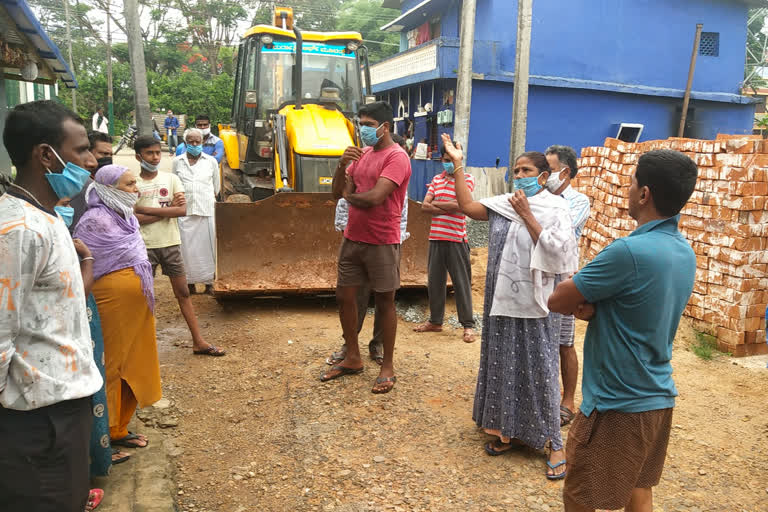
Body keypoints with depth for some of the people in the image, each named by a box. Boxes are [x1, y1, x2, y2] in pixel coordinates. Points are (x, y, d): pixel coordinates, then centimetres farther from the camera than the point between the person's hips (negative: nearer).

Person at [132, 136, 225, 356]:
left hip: (171, 244, 2)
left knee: (183, 292, 6)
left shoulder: (171, 179, 3)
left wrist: (147, 209, -13)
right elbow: (133, 218, -14)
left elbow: (182, 210, -10)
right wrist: (168, 209, -15)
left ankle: (198, 342, 11)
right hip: (145, 246, -2)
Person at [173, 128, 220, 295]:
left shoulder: (211, 161, 7)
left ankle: (209, 283, 9)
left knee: (207, 246, 1)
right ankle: (190, 282, 11)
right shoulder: (177, 162, 8)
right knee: (187, 248, 1)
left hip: (207, 211, 0)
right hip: (185, 211, 0)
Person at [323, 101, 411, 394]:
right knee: (344, 296, 11)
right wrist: (342, 164, -10)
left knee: (385, 302, 3)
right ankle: (352, 358, 26)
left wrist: (350, 195, -4)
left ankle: (387, 367, 15)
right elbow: (338, 192, 7)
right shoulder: (361, 155, 12)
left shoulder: (397, 157, -12)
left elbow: (374, 197, -24)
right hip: (352, 238, 8)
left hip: (382, 243, -8)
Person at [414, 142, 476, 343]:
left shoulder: (467, 179, 1)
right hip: (436, 238, 5)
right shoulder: (436, 179, 14)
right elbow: (425, 206, 4)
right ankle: (435, 321, 25)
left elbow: (461, 204, -14)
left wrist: (436, 204, -3)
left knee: (462, 282, -1)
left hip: (457, 238, -5)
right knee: (434, 281, 11)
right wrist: (449, 207, -9)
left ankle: (468, 325, 7)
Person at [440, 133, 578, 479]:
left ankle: (554, 442, 16)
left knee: (538, 370, 2)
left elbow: (552, 250, -15)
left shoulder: (555, 207, -5)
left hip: (533, 304, -4)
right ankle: (510, 430, 29)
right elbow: (467, 206, -2)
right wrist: (457, 164, -2)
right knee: (504, 366, 13)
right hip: (502, 301, 5)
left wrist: (526, 214, -16)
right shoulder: (503, 204, 6)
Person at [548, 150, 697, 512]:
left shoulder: (630, 251, -26)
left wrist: (582, 301, 2)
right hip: (658, 397, 8)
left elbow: (557, 302, -18)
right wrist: (593, 306, -10)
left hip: (618, 404, -8)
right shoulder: (685, 252, 1)